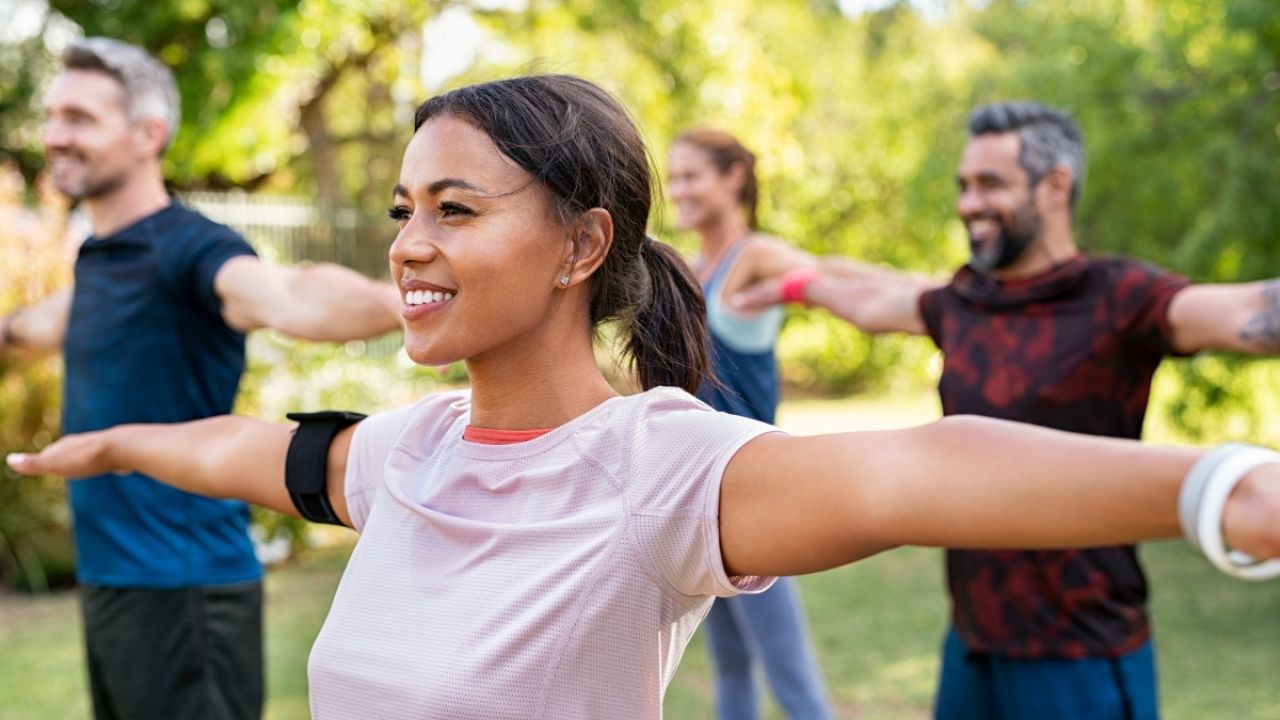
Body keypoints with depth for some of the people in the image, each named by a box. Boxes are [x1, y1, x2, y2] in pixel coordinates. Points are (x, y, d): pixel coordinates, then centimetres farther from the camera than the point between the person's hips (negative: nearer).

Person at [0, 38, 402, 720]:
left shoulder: (189, 248, -17)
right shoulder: (96, 256, 10)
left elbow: (288, 296, -39)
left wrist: (402, 303, -58)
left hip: (180, 589, -8)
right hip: (106, 581, 8)